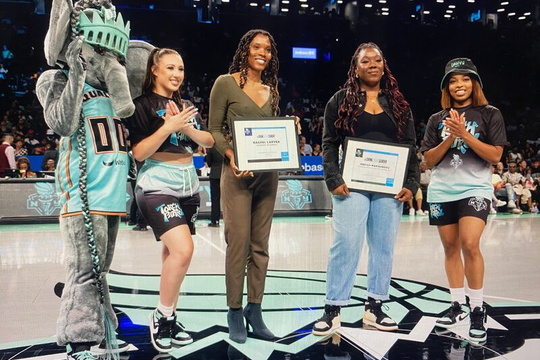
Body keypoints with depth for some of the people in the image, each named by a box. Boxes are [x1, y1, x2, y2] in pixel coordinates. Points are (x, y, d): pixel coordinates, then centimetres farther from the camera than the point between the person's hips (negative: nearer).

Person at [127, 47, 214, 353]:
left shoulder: (187, 106, 14)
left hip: (188, 186, 7)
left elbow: (209, 141, 7)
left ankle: (169, 319, 20)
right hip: (158, 187, -6)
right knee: (182, 249, -20)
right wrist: (168, 127, -22)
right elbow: (138, 153, -13)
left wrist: (187, 127, -10)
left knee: (173, 252, 9)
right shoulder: (143, 104, -5)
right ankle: (162, 316, 0)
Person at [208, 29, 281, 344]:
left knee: (260, 244, 7)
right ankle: (235, 312, 9)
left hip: (268, 172, 5)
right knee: (239, 242, -5)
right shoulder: (226, 83, 1)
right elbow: (214, 129, -2)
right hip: (238, 172, -5)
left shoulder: (272, 89, 15)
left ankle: (255, 310, 17)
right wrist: (230, 153, -18)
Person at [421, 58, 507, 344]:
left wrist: (465, 135, -15)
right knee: (450, 247, 7)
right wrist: (450, 138, -10)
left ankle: (477, 309, 0)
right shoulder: (437, 120, 9)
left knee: (470, 245, -17)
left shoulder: (489, 114, 2)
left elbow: (495, 155, -5)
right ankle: (458, 305, 21)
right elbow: (429, 160, 4)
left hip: (475, 189, -3)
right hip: (441, 191, 3)